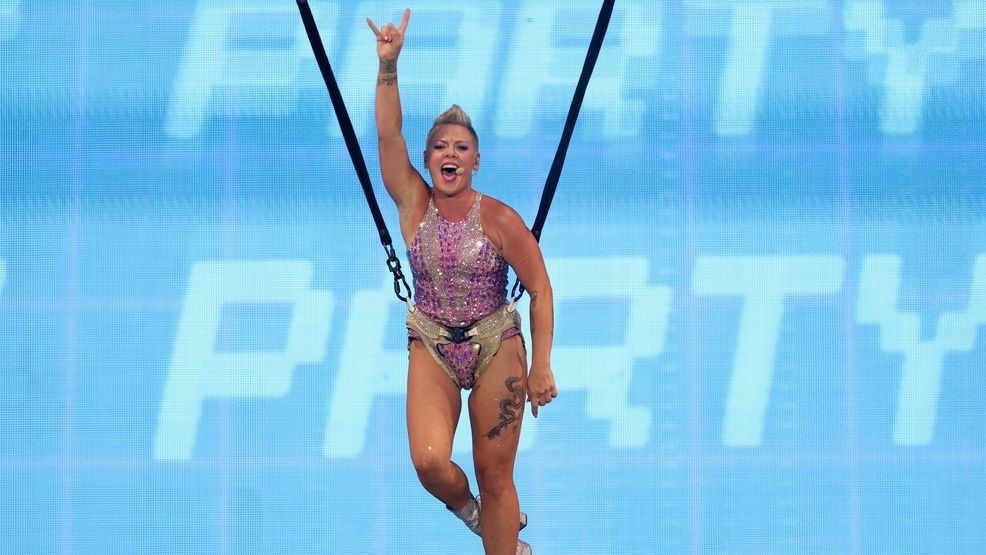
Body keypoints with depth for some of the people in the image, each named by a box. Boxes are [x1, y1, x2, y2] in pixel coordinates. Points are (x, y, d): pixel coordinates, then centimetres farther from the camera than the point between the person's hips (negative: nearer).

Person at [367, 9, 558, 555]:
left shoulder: (499, 218, -9)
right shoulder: (413, 203, -3)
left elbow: (540, 290, -5)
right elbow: (388, 134, -15)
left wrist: (541, 366, -9)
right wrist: (388, 67, -27)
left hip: (496, 349, -1)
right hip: (431, 350, 1)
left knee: (496, 475, 1)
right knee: (430, 462, -18)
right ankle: (465, 505, 17)